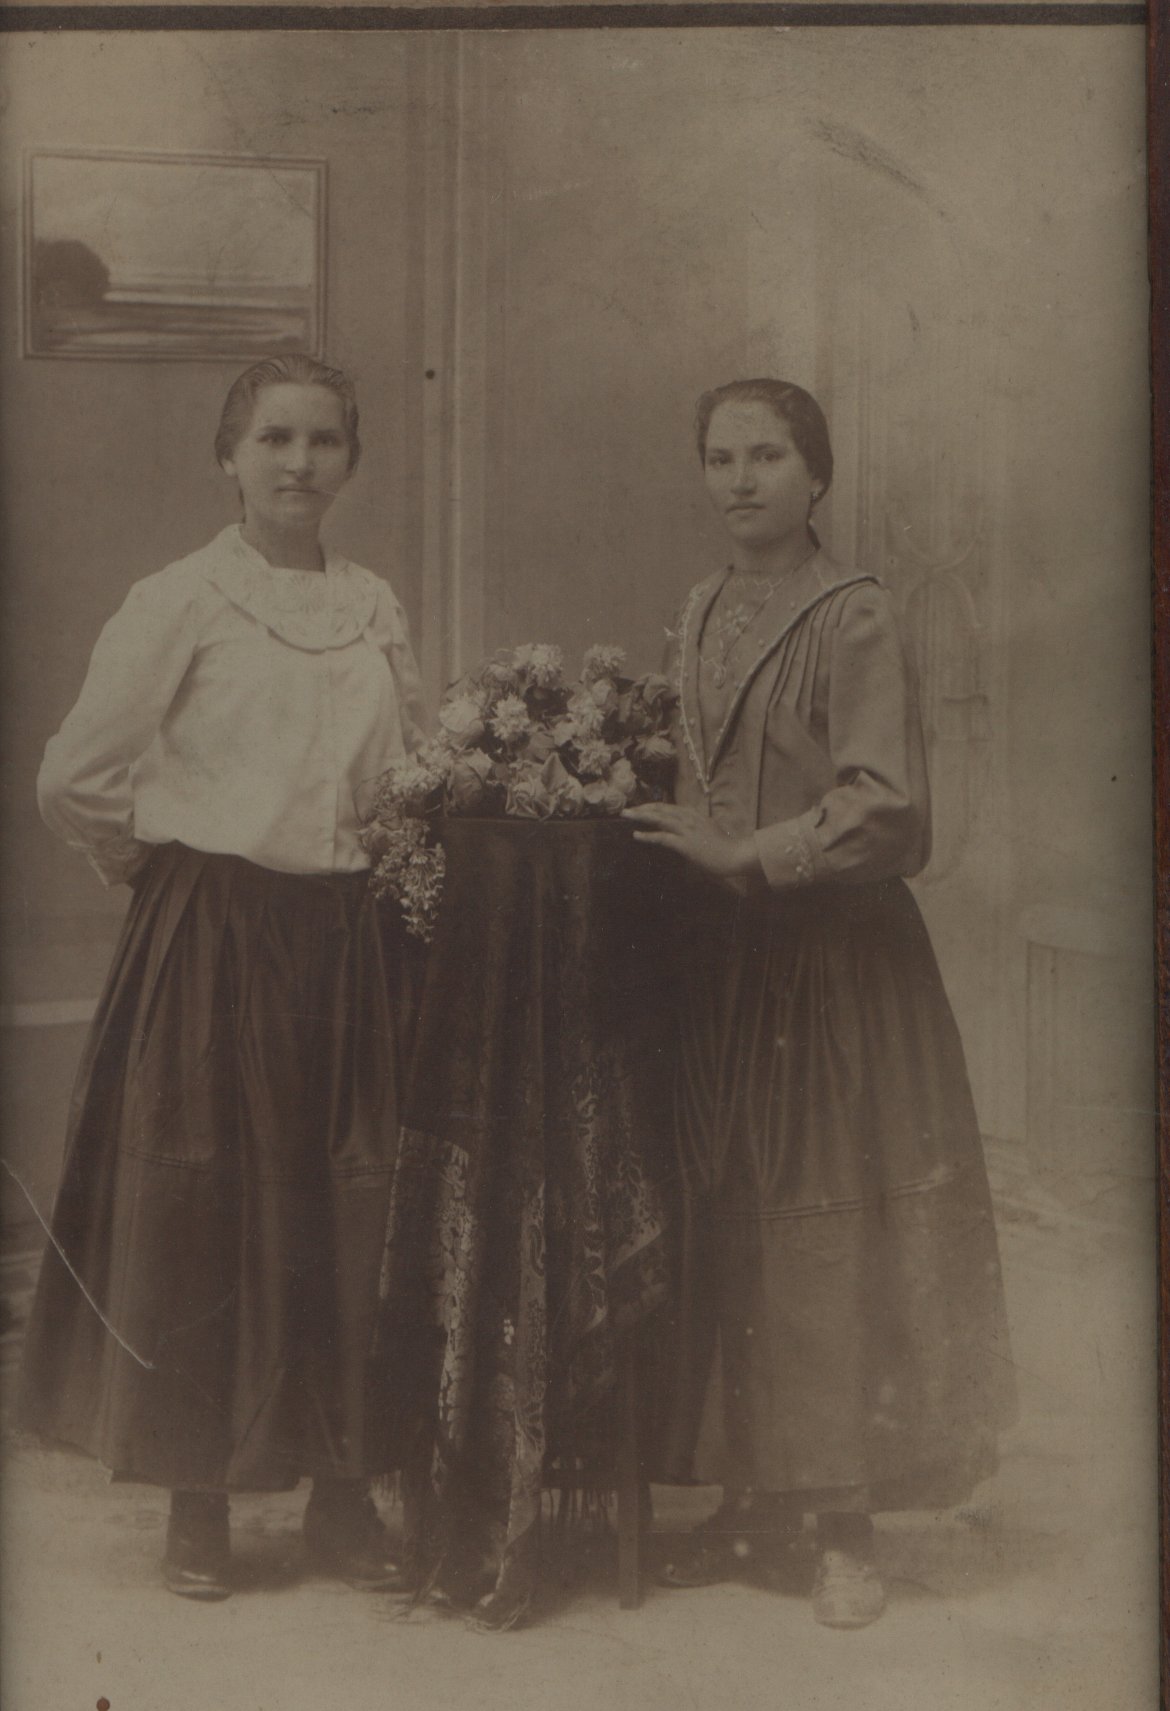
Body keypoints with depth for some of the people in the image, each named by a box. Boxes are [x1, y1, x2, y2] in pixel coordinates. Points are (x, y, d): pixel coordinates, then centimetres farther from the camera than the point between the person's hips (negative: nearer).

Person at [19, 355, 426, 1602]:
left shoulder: (375, 608, 10)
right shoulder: (178, 602, -4)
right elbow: (75, 779, -3)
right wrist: (167, 865, 4)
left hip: (354, 948, 4)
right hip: (214, 944, -4)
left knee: (352, 1216, 6)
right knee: (204, 1210, 2)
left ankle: (343, 1491, 20)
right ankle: (197, 1509, 17)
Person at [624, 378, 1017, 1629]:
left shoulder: (853, 616, -9)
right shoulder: (700, 616, 13)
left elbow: (887, 812, -16)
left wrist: (744, 856, -16)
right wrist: (670, 838, 4)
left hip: (832, 961, -6)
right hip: (720, 960, 6)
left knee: (828, 1242, -1)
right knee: (723, 1236, 7)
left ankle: (846, 1526, 10)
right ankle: (755, 1502, 20)